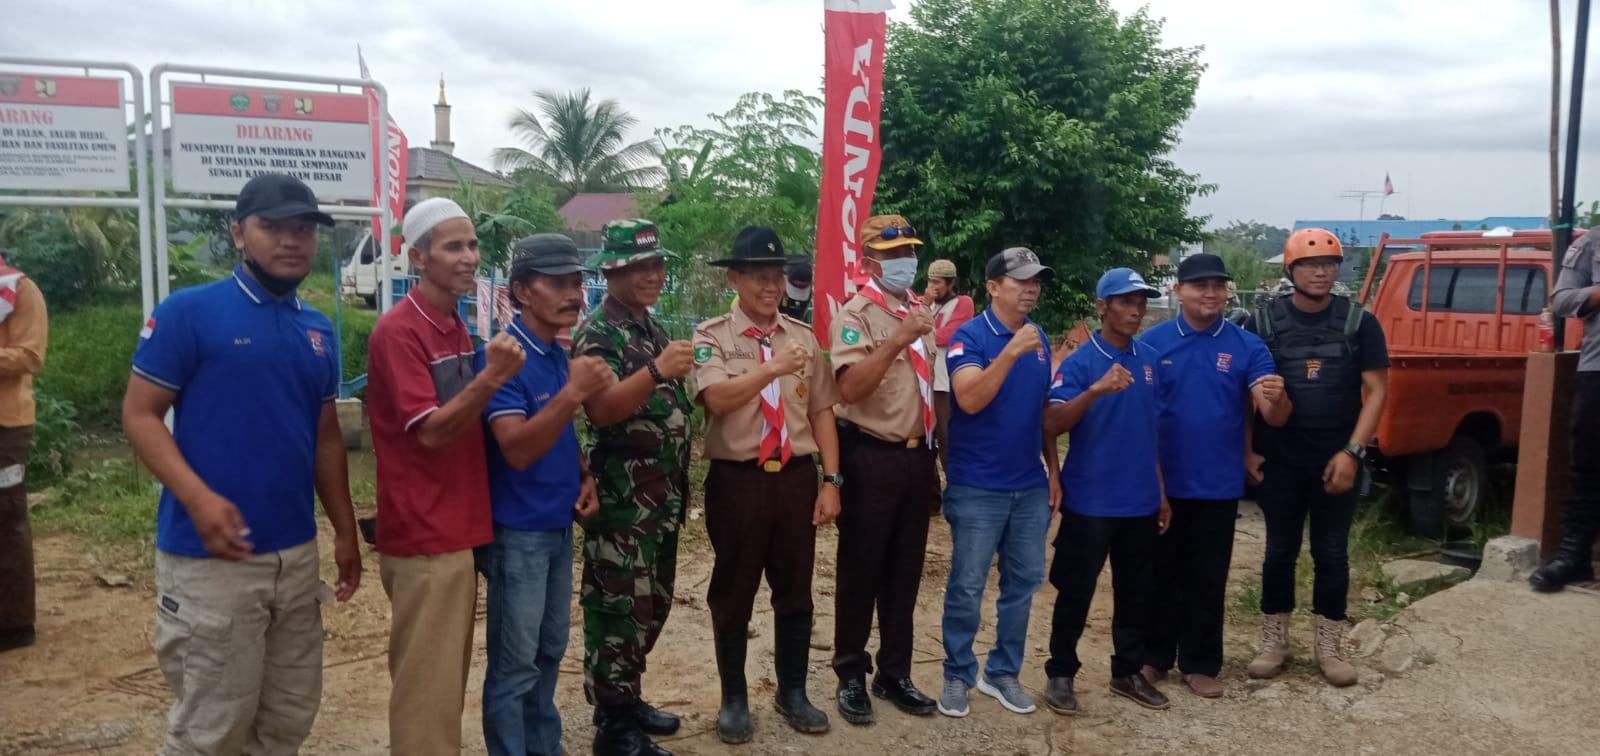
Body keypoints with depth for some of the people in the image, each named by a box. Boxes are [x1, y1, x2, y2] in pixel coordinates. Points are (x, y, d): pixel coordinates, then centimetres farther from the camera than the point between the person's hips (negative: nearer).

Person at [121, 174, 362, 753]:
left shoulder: (318, 329, 10)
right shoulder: (188, 311, -8)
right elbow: (139, 414, -9)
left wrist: (345, 531, 15)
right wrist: (199, 499, -23)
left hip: (297, 553, 6)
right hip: (209, 557, -6)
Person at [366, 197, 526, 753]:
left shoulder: (457, 327, 13)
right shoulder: (398, 331, -15)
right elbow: (431, 431, -22)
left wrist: (494, 375, 6)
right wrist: (492, 377, -30)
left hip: (458, 530, 9)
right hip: (424, 536, -9)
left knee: (447, 677, 17)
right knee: (427, 683, -1)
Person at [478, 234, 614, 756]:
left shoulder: (560, 355, 7)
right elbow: (517, 449, -27)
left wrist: (584, 478, 4)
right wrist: (572, 393, -35)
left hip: (559, 525, 8)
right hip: (518, 531, -8)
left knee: (549, 653, 19)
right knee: (514, 664, 2)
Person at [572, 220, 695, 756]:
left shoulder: (653, 328, 13)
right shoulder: (597, 334, -13)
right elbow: (601, 409, -27)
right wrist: (657, 371, -39)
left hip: (663, 492, 9)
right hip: (622, 495, -9)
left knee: (652, 603, 16)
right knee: (619, 609, -2)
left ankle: (629, 700, 30)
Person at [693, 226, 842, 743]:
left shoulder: (803, 337, 8)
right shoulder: (712, 337, -3)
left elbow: (822, 412, 7)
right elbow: (717, 398, -21)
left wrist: (831, 481, 1)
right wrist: (774, 368, -23)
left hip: (797, 478, 3)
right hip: (737, 481, -3)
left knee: (795, 591, 13)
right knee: (733, 594, 9)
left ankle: (792, 693, 31)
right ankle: (734, 699, 26)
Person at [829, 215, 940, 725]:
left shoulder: (919, 311, 11)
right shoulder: (857, 314, -11)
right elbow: (850, 387, -26)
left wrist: (935, 455, 16)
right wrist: (898, 341, -32)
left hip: (916, 456, 7)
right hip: (872, 458, -7)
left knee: (905, 572, 15)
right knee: (860, 572, 5)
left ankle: (894, 673, 28)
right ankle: (851, 676, 20)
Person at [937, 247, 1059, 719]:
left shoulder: (1040, 339, 8)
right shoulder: (970, 336, -10)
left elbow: (1044, 410, 15)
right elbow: (970, 399, -25)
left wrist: (1053, 470, 12)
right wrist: (1011, 351, -32)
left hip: (1030, 486, 6)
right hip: (977, 488, -6)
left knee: (1023, 583, 12)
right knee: (966, 587, 1)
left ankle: (1003, 672, 27)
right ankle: (958, 675, 18)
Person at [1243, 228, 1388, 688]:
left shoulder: (1358, 323, -2)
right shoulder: (1263, 321, -2)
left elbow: (1375, 391, -2)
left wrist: (1352, 451, -11)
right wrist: (1247, 451, -3)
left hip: (1337, 460, 0)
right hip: (1279, 460, 0)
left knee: (1332, 553, 9)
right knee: (1280, 551, 9)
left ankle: (1329, 646, 22)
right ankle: (1274, 642, 21)